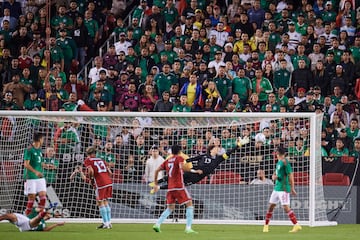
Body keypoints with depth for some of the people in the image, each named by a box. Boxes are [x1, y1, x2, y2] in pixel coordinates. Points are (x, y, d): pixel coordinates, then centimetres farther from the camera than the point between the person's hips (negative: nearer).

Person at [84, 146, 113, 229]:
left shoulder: (88, 161, 4)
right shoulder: (101, 160, 20)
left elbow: (91, 171, -13)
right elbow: (109, 172, 16)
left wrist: (90, 178, 4)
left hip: (100, 183, -6)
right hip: (109, 182, 6)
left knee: (100, 203, 3)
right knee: (105, 201, 16)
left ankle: (106, 223, -2)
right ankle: (109, 222, 16)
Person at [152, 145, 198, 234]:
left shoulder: (167, 161, 16)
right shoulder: (179, 158, -1)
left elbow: (157, 171, 14)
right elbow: (182, 167, -21)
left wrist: (156, 184, 19)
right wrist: (196, 171, -15)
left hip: (170, 188, 6)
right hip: (179, 186, -6)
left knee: (170, 208, 17)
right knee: (189, 204, -1)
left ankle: (157, 224, 2)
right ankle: (188, 228, -12)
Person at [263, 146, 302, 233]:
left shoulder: (285, 162, -13)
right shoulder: (278, 162, 14)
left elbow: (290, 175, -16)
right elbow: (275, 174, 24)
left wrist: (292, 188, -17)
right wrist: (274, 176, -1)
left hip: (283, 189, -9)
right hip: (277, 187, 9)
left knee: (286, 207, -14)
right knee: (271, 206, 11)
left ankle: (297, 225, -13)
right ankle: (266, 225, 21)